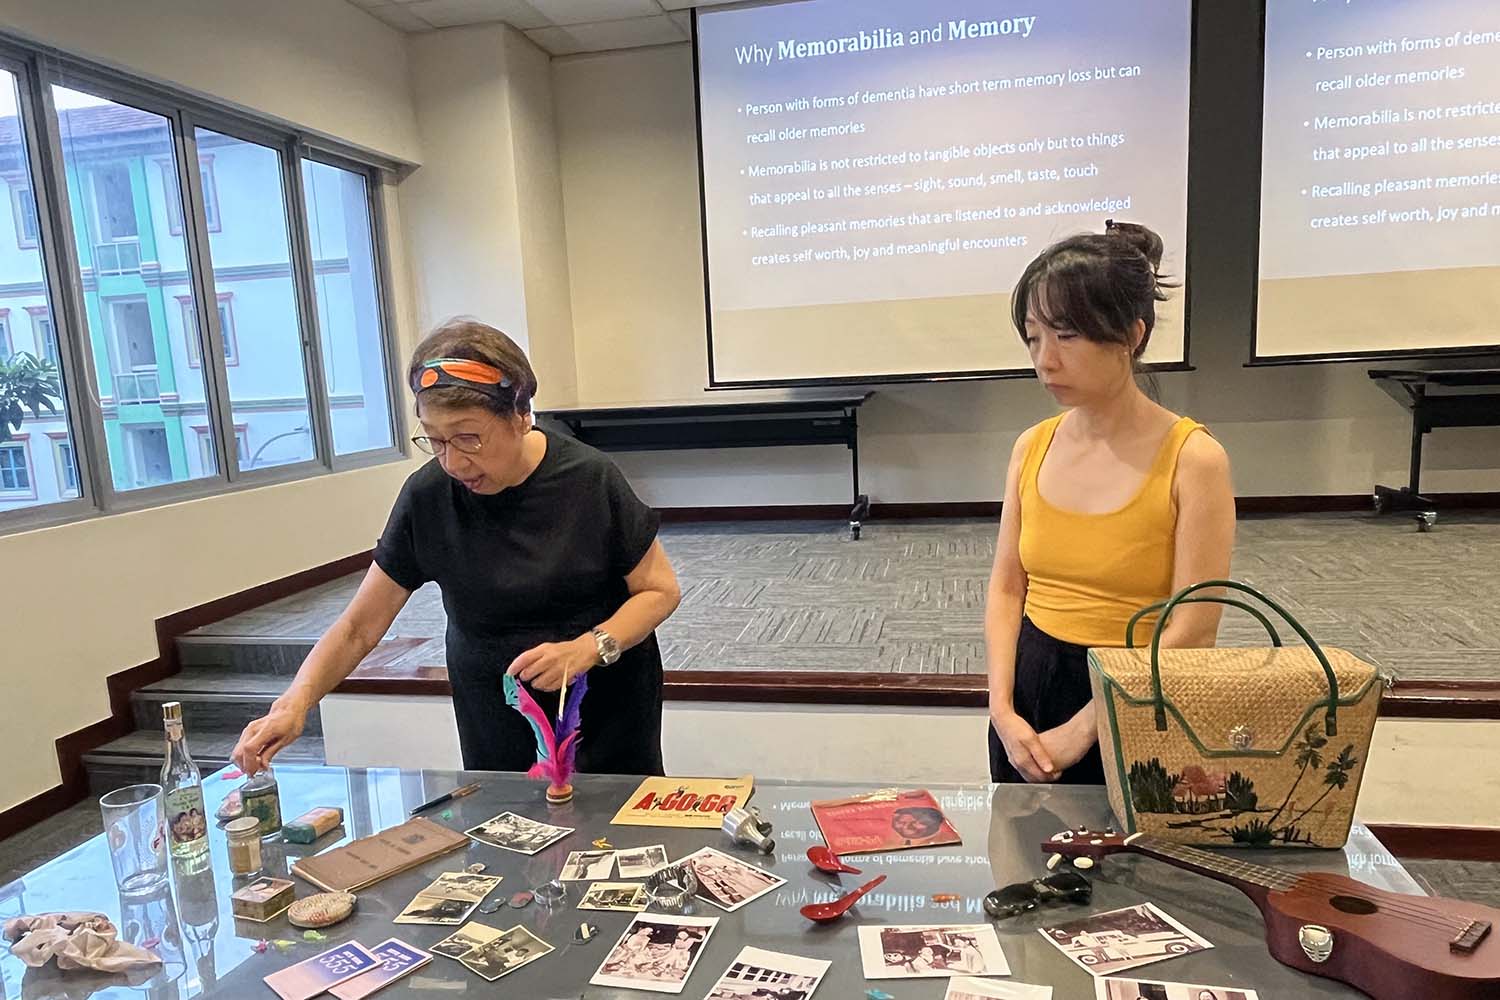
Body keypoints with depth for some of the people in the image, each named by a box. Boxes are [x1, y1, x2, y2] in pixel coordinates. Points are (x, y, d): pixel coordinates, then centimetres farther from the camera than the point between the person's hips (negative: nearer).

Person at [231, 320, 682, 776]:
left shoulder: (589, 478, -17)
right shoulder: (427, 496, -12)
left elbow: (660, 590, -9)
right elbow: (358, 628, -6)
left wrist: (587, 648, -24)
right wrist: (296, 701, -22)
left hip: (609, 709, -1)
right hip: (496, 720, 1)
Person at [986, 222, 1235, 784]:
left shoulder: (1192, 459, -15)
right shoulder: (1032, 448, -1)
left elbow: (1193, 631, -16)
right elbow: (1006, 589, 1)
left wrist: (1081, 730, -15)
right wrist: (1003, 711, -10)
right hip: (1029, 692, 5)